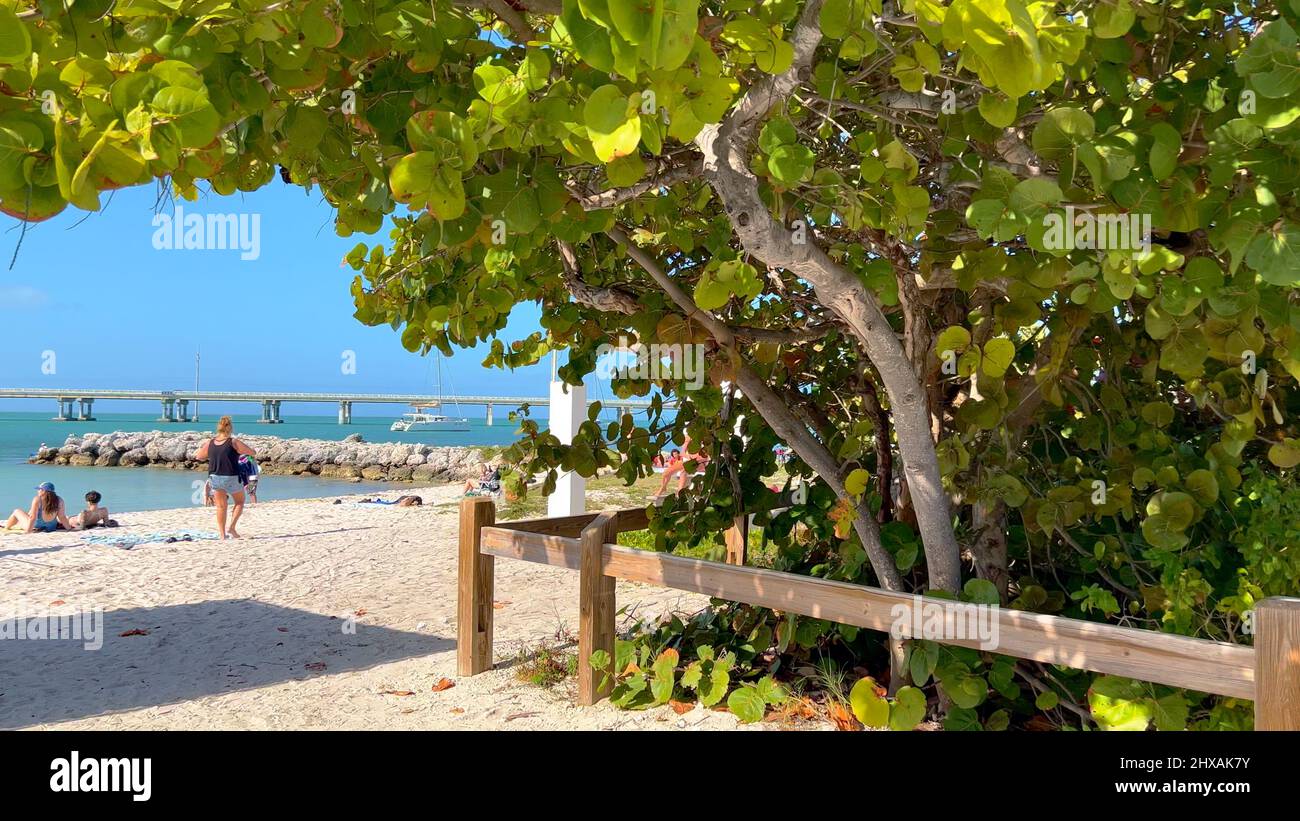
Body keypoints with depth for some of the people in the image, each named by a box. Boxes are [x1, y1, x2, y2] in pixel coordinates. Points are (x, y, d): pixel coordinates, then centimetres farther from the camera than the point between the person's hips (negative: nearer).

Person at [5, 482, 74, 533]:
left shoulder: (37, 499, -23)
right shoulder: (59, 501, -14)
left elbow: (33, 517, -23)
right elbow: (62, 517, -12)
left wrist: (28, 530, -19)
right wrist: (69, 528, -3)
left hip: (36, 526, -4)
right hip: (52, 528, 4)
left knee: (16, 511, 22)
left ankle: (6, 527, 44)